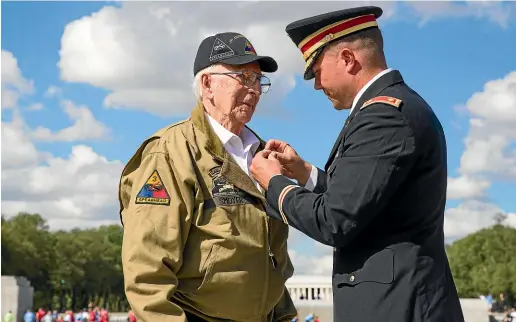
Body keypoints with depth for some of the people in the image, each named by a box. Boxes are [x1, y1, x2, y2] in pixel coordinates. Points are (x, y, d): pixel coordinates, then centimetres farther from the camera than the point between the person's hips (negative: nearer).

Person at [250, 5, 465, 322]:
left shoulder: (385, 113, -17)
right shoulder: (398, 106, 15)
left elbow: (334, 220, -20)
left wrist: (275, 182, -4)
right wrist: (304, 171, 12)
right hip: (395, 296, 9)